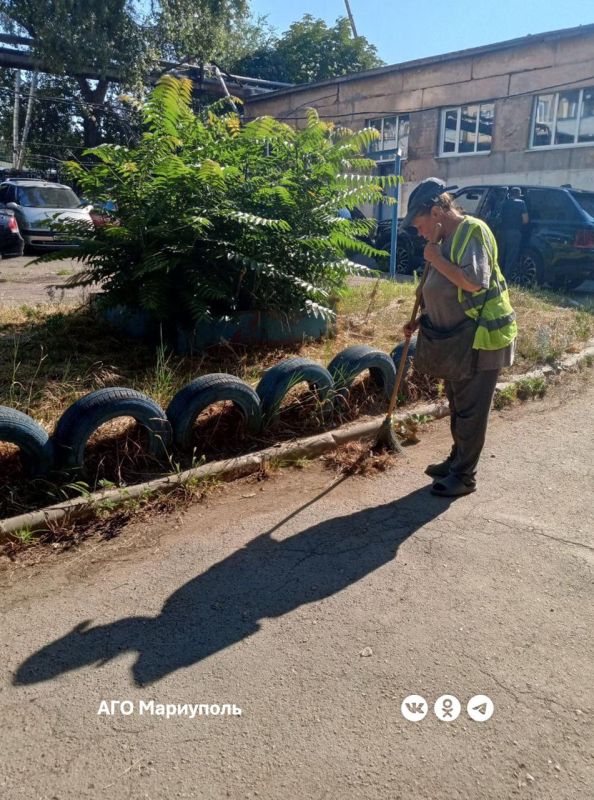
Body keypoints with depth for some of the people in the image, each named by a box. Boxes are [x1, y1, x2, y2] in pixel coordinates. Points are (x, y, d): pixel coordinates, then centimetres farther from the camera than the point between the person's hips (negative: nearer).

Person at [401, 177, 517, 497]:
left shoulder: (473, 232, -17)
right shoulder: (446, 238, 11)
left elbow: (474, 281, -32)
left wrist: (436, 259, -22)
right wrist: (419, 320, 14)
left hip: (481, 338, -10)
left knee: (470, 410, -1)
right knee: (456, 405, 18)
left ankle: (464, 476, 10)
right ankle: (456, 461, 33)